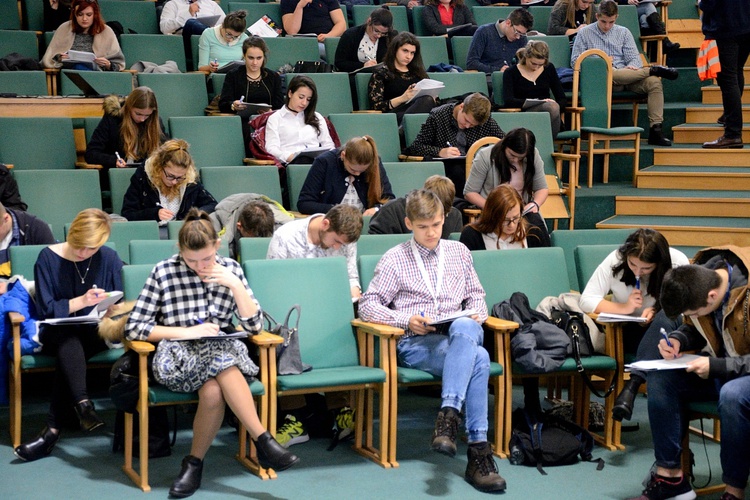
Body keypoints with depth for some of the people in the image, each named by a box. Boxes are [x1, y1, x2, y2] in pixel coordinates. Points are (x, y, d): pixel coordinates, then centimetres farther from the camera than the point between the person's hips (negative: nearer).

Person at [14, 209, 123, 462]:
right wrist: (82, 301, -18)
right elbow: (46, 310, -6)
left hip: (95, 333, 1)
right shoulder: (48, 257, -3)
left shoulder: (109, 258, 3)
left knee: (68, 352, -33)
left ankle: (53, 430, -35)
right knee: (67, 339, -37)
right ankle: (83, 405, -47)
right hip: (55, 332, 0)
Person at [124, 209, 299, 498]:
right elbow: (134, 328, -3)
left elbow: (254, 326, 5)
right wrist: (186, 332, -12)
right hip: (178, 358, -2)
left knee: (213, 390, -35)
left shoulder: (231, 269, 8)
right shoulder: (164, 272, 0)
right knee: (220, 359, -35)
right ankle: (263, 441, -30)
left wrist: (236, 285, -8)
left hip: (222, 350, 2)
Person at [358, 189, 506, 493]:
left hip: (461, 333, 3)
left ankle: (448, 415, -45)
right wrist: (406, 320, -12)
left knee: (465, 328, -39)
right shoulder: (395, 259, 9)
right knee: (478, 359, -36)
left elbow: (475, 294, 26)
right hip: (416, 344, -3)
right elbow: (368, 305, 4)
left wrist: (476, 315, 1)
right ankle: (478, 450, -41)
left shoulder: (459, 252, 20)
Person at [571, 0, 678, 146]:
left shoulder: (623, 32, 21)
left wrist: (631, 67, -13)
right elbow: (575, 62, 6)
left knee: (654, 81, -27)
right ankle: (653, 69, -22)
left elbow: (634, 58, 12)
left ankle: (655, 130, -32)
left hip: (626, 77, 3)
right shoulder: (584, 33, 13)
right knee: (609, 73, -42)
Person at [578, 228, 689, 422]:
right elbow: (586, 300, -11)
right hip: (626, 332, 0)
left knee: (664, 319, -37)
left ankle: (632, 386, -44)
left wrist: (658, 310, -24)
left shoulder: (678, 262, -11)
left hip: (665, 328, 0)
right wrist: (624, 308, -24)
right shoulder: (614, 261, -10)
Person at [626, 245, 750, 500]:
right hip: (721, 367, 7)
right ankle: (669, 474, -6)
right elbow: (695, 329, 12)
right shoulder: (698, 278, -6)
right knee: (660, 378, -12)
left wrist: (716, 366, -29)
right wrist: (677, 339, -8)